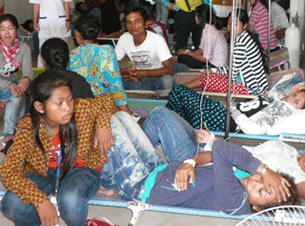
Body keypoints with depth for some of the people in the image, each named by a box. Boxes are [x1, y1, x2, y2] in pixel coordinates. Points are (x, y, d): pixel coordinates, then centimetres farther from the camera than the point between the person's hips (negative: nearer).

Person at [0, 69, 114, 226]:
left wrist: (103, 126, -18)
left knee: (70, 200, -36)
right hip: (42, 172, 1)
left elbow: (106, 100, 2)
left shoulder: (82, 110, -21)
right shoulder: (27, 128, -23)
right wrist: (40, 201, -39)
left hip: (80, 168, -1)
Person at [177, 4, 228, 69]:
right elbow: (201, 49, 15)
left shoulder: (209, 33, -21)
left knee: (182, 58, -14)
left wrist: (187, 52, -9)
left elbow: (205, 59, -19)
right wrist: (187, 51, 0)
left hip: (215, 66, -9)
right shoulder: (206, 28, 9)